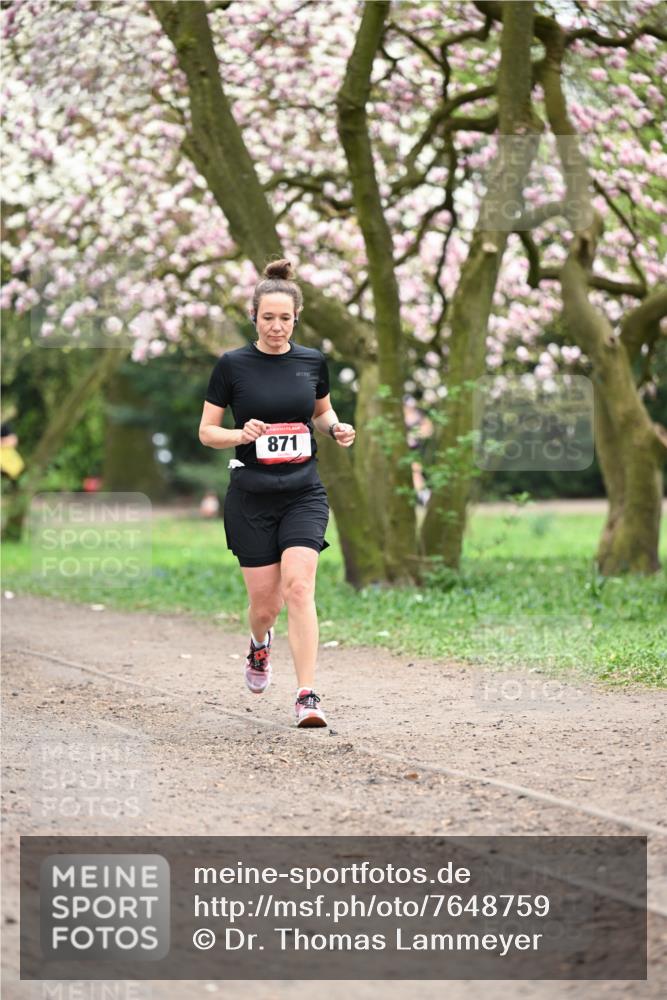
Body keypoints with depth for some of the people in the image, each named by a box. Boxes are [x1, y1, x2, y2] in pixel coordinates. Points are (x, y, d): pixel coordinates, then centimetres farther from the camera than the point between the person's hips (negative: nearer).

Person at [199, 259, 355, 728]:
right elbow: (207, 431, 0)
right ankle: (260, 646, 41)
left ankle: (308, 698, -17)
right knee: (265, 602, 4)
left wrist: (336, 428, -1)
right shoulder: (232, 365, -5)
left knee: (298, 588, -17)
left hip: (304, 495, 1)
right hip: (251, 499, -1)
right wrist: (242, 434, -19)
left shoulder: (313, 361, 3)